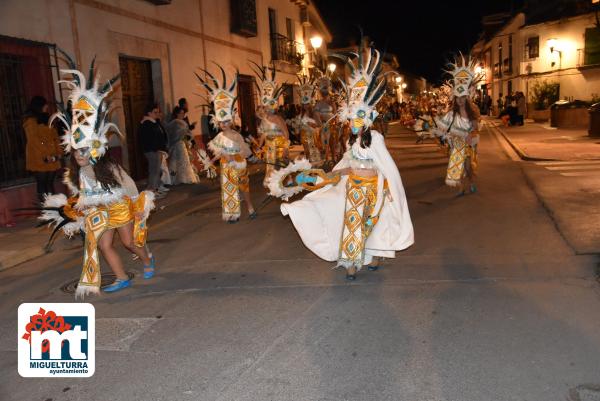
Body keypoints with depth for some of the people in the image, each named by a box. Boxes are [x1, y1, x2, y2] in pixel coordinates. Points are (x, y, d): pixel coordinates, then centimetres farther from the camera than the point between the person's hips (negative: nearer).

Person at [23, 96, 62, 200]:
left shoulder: (47, 119, 18)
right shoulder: (30, 121, -4)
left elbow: (55, 136, 15)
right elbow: (33, 140, -12)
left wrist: (59, 152, 3)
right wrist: (45, 156, -16)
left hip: (52, 159, 6)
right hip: (38, 159, -6)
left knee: (50, 183, 6)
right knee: (41, 183, -3)